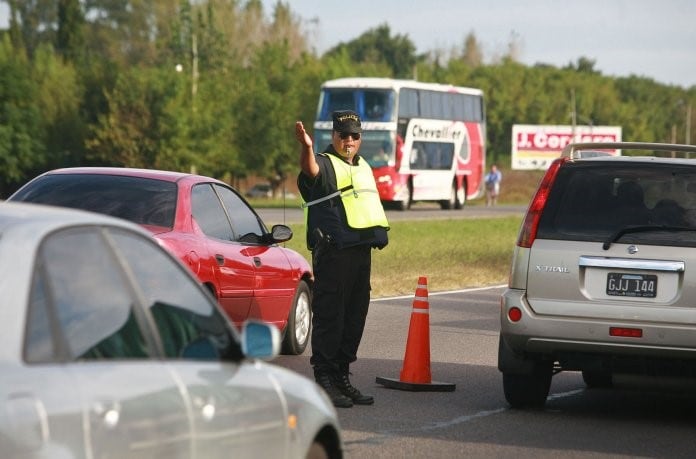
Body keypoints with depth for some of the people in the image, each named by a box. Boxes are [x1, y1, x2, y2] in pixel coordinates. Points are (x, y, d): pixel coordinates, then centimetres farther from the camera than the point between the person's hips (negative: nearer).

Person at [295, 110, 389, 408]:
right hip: (332, 253, -8)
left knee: (355, 317, 11)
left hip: (361, 252, 8)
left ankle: (342, 377, 19)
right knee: (329, 316, -8)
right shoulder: (325, 164, -5)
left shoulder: (364, 168, 21)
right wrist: (306, 148, -51)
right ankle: (324, 380, -7)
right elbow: (311, 170, -30)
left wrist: (379, 235, 25)